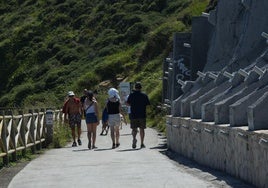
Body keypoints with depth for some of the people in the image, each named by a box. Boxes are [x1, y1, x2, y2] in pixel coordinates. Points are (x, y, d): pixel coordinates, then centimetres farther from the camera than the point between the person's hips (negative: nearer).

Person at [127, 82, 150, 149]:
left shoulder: (131, 95, -2)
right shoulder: (144, 95, -3)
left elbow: (127, 103, 5)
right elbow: (148, 104, 0)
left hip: (134, 115, 0)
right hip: (142, 115, 0)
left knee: (134, 129, 7)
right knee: (142, 129, 9)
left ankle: (134, 138, -22)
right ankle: (142, 144, 11)